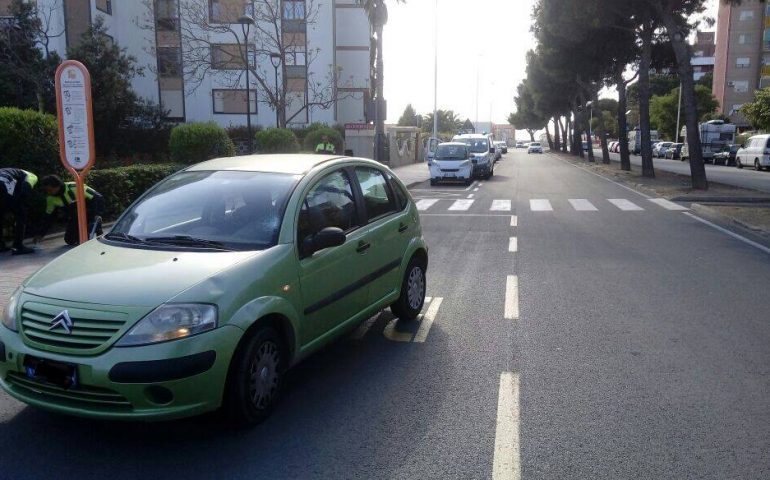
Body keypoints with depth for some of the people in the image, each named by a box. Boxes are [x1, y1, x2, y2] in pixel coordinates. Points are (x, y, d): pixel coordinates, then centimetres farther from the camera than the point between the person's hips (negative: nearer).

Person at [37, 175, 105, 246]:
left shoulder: (74, 188, -30)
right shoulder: (51, 199, -9)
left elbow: (98, 198, -27)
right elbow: (49, 217, 5)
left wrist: (97, 214, -38)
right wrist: (40, 234, 0)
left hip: (90, 213, -6)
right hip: (74, 219, 6)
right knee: (69, 240, -1)